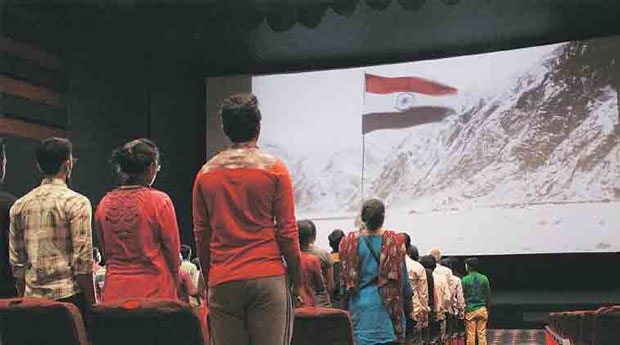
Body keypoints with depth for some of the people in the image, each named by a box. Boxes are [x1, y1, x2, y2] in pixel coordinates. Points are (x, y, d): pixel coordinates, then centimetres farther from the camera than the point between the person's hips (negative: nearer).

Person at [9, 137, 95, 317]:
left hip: (32, 298, 5)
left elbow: (16, 261, 11)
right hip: (69, 295, -5)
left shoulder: (20, 205, 8)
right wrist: (91, 304, -6)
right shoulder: (76, 202, -8)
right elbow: (83, 260, -12)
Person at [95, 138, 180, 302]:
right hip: (153, 290, -4)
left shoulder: (104, 203, 4)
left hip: (114, 292, 4)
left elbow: (105, 251, 12)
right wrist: (173, 288, 11)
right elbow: (172, 249, -2)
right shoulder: (159, 201, -8)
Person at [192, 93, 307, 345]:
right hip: (267, 279, -3)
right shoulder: (274, 169, -1)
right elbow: (287, 233, -3)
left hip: (222, 284, 3)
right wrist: (298, 283, 5)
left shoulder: (205, 174, 7)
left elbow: (201, 238, 9)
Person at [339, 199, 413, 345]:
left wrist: (346, 303, 12)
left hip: (360, 303, 1)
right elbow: (403, 276, 0)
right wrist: (408, 303, 11)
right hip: (387, 305, -1)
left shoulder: (351, 242, -1)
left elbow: (345, 277, 3)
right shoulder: (395, 241, -4)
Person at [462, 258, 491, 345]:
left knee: (470, 335, 2)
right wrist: (487, 307, 16)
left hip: (470, 310, -2)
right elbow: (488, 295, 7)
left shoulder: (465, 280, -6)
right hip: (482, 309, 2)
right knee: (482, 334, 6)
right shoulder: (484, 278, 2)